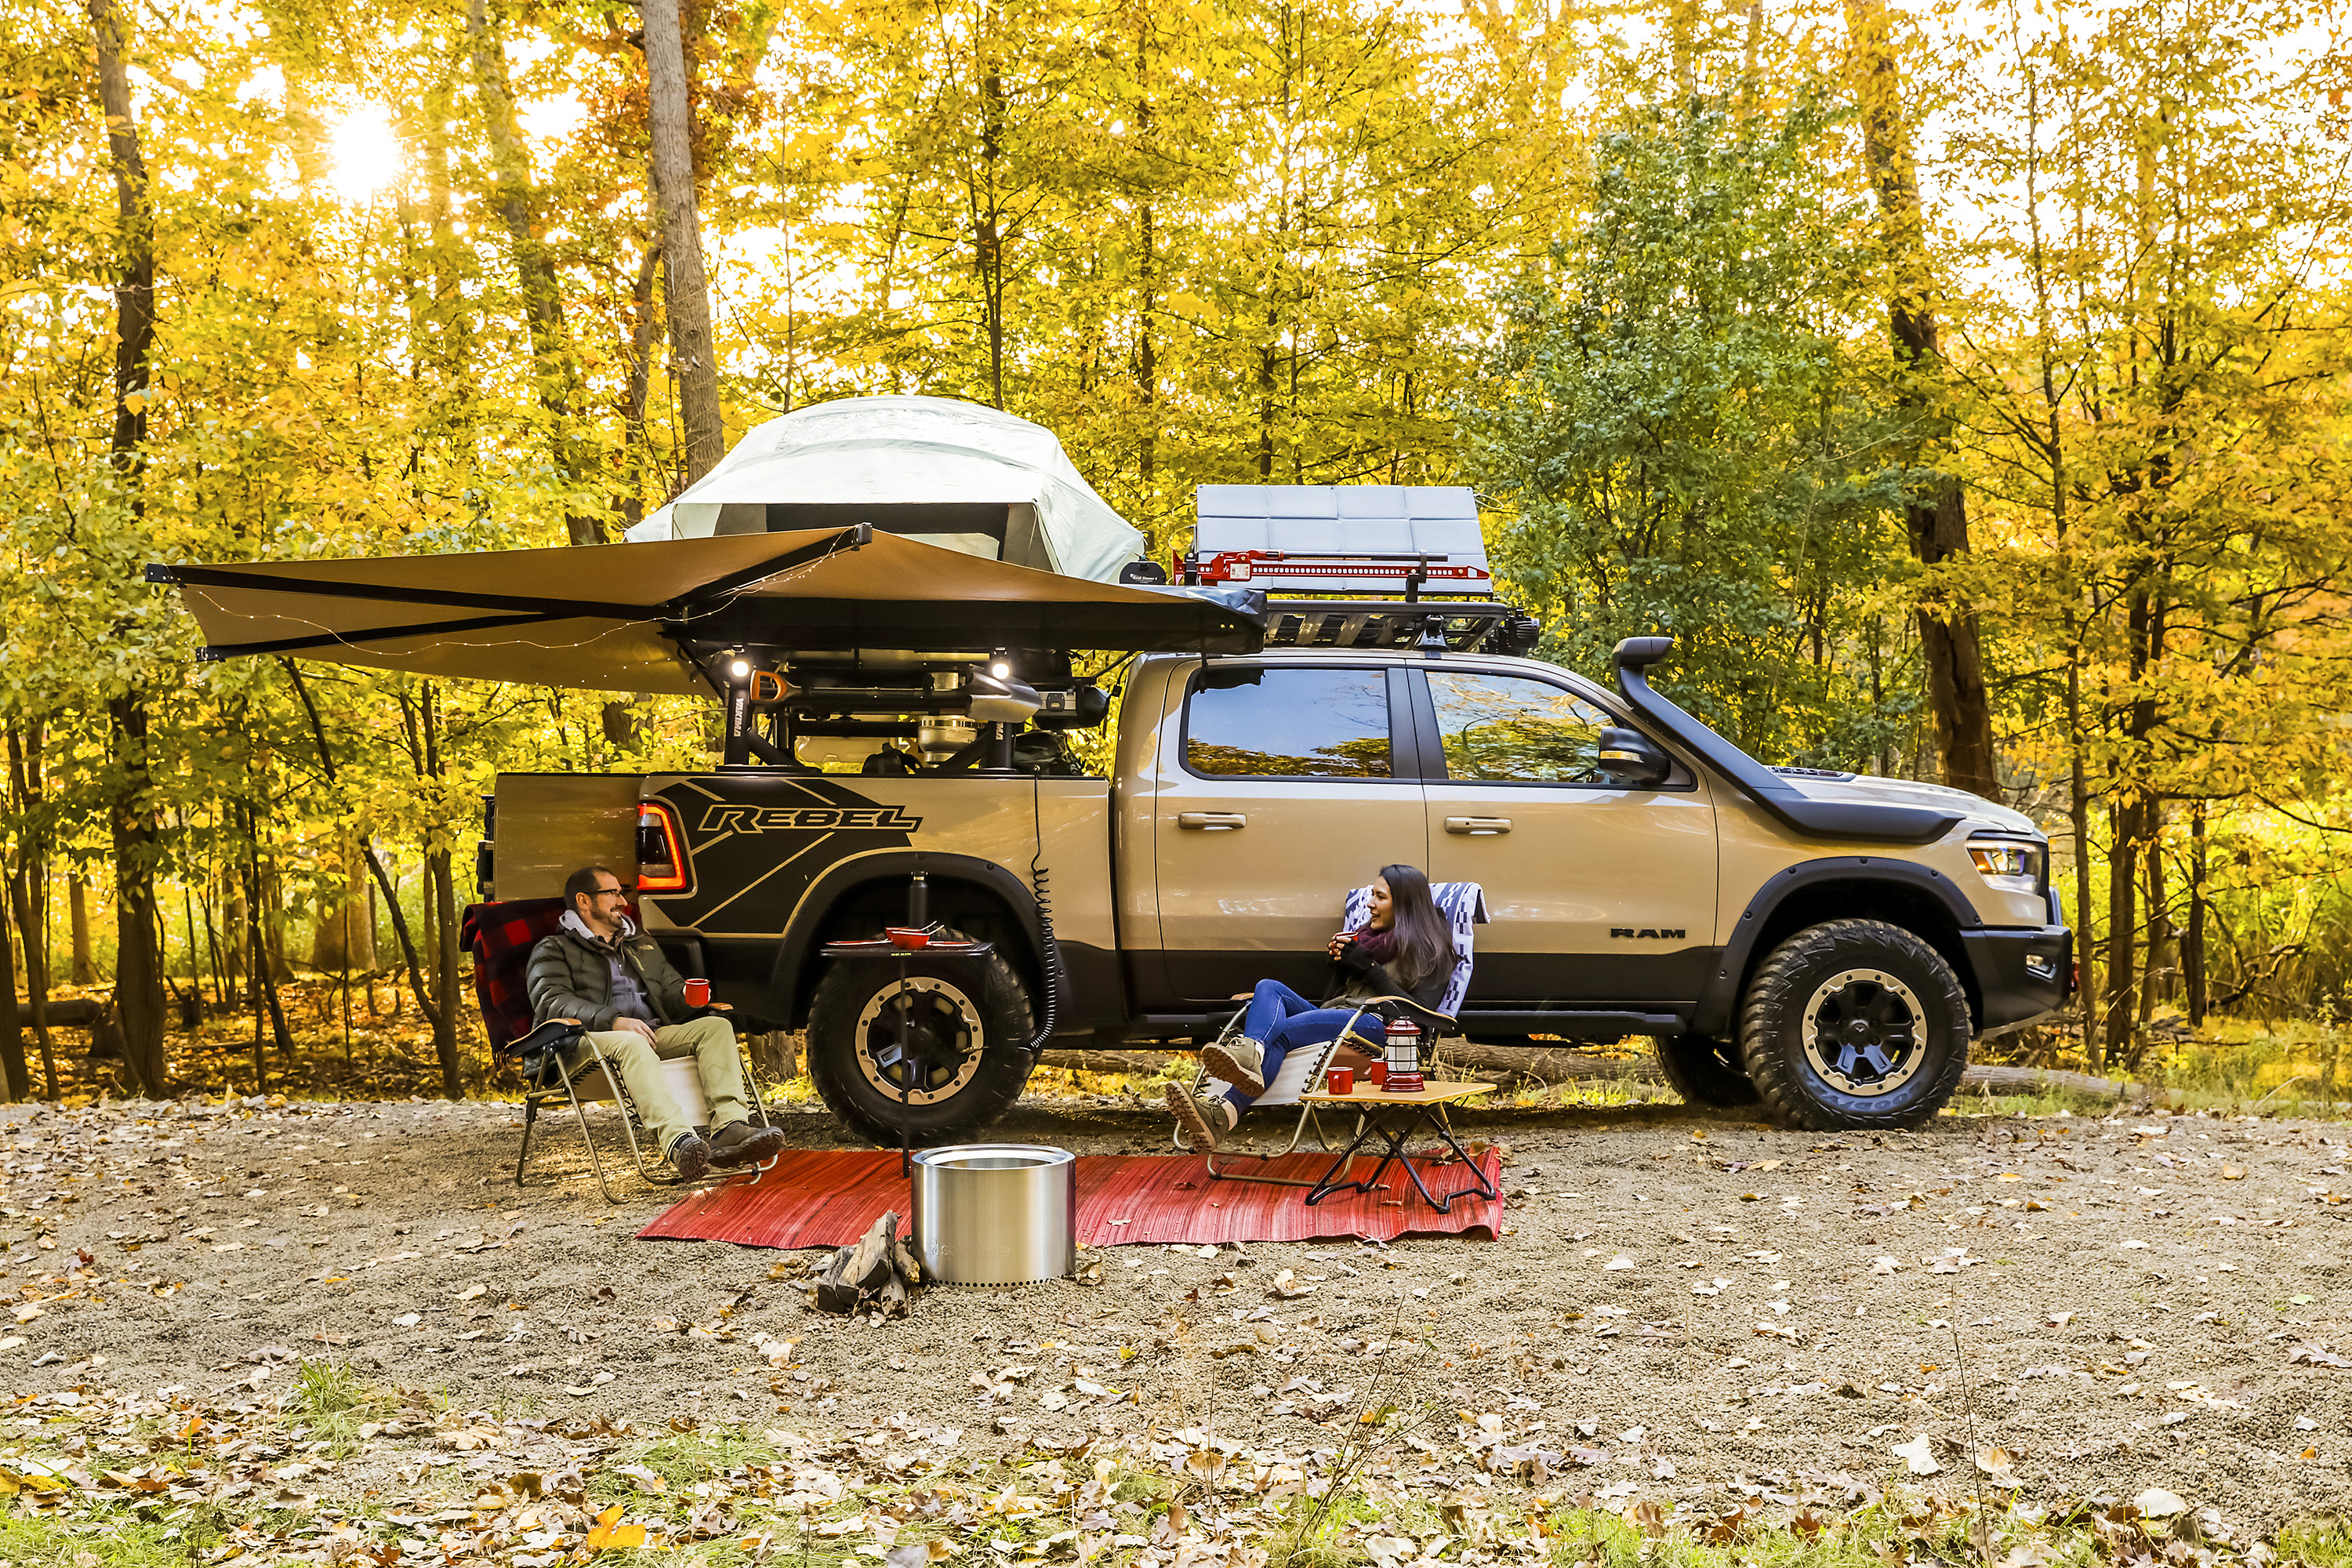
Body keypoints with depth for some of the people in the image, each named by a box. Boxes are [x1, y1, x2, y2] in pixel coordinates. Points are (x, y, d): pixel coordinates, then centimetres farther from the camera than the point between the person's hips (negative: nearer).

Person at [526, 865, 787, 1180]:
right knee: (632, 1044, -40)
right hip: (596, 1040, -6)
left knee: (715, 1026, -20)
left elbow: (672, 992, 32)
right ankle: (678, 1142, -62)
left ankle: (730, 1128, -43)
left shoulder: (642, 945, 34)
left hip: (656, 1035, 6)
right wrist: (613, 1021, -21)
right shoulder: (554, 950, 13)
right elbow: (551, 1001, -5)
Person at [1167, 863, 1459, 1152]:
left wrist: (1368, 967, -6)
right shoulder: (1365, 936, 30)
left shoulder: (1430, 950, 10)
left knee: (1285, 1029, -31)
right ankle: (1250, 1053, -54)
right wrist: (1340, 961, 7)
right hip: (1332, 1016, 7)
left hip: (1378, 1024, -7)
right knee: (1268, 987, -21)